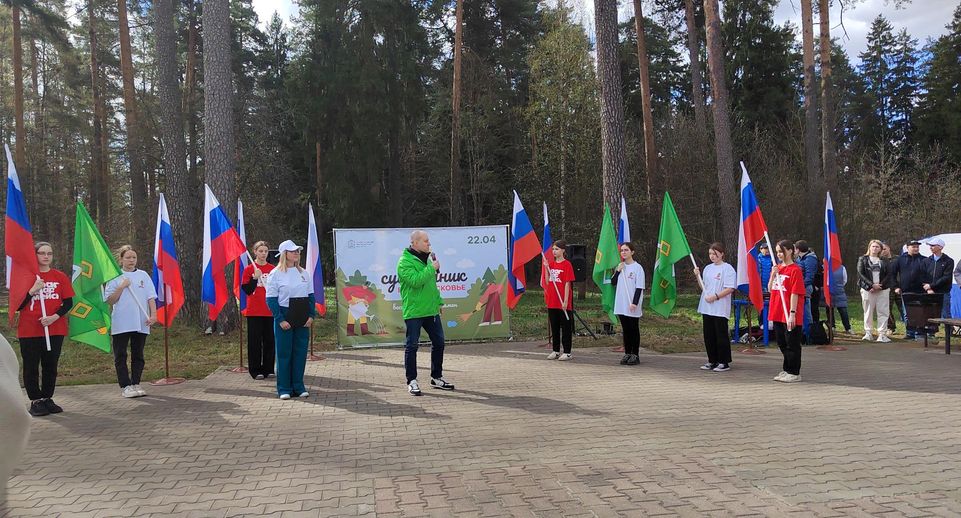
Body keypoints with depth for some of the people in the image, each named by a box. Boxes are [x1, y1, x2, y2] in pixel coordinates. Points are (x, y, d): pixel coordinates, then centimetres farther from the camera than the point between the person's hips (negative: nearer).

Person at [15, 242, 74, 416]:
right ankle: (36, 401, 9)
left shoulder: (60, 277, 4)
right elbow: (17, 305, -2)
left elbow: (68, 303, 4)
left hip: (55, 330, 2)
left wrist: (55, 316, -12)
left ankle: (47, 399, 18)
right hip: (29, 331, -1)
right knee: (31, 367, 1)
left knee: (51, 366, 8)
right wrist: (33, 289, -16)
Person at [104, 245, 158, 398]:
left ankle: (136, 384, 14)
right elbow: (110, 301, -2)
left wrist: (153, 314, -7)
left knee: (138, 355, 7)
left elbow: (151, 297, 4)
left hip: (141, 323, 2)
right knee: (120, 356, 0)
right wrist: (122, 287, -14)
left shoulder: (143, 275, 8)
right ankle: (125, 386, 6)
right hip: (120, 324, -2)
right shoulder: (114, 277, 3)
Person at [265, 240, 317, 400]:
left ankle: (298, 386, 16)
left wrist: (311, 315, 1)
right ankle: (284, 388, 10)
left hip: (303, 320, 4)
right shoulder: (276, 273, -4)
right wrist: (280, 320, -14)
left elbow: (311, 295, 13)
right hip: (284, 319, -4)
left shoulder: (303, 273, 11)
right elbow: (271, 299, -7)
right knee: (284, 353, 1)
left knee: (300, 352, 6)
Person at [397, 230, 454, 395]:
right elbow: (415, 280, -26)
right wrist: (432, 268, -19)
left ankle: (437, 377, 24)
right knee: (412, 345, 0)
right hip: (413, 311, -8)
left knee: (438, 342, 11)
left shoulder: (426, 258, 15)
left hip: (431, 309, 8)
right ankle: (412, 381, 10)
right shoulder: (405, 262, -12)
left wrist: (439, 301, 18)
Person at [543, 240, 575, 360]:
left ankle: (567, 352, 9)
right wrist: (547, 269, -3)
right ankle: (556, 351, 22)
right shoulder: (551, 263, 10)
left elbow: (567, 284, -12)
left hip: (563, 303, -6)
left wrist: (565, 301, -16)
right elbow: (548, 282, 9)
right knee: (554, 327, 13)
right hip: (552, 301, 6)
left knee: (566, 327, 2)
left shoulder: (567, 264, -8)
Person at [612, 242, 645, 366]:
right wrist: (618, 271, -5)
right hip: (621, 305, 5)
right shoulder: (620, 266, 11)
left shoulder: (637, 267, -7)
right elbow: (613, 282, 9)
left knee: (634, 330, 2)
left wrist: (634, 303, -18)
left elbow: (639, 287, -11)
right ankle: (627, 354, 17)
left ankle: (635, 355, 8)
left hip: (633, 306, -5)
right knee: (626, 330, 10)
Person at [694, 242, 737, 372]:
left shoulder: (727, 268, -6)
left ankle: (724, 362, 6)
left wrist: (715, 296, -20)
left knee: (721, 335, -2)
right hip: (706, 308, 7)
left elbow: (730, 288, -13)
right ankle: (712, 361, 19)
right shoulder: (707, 268, 15)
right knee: (709, 335, 10)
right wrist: (697, 276, 3)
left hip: (720, 309, -7)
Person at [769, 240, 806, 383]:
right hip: (777, 314, 8)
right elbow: (770, 289, 13)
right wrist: (773, 275, -3)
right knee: (782, 343, 15)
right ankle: (787, 370, 27)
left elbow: (795, 293, -15)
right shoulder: (777, 268, 11)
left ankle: (794, 373, 11)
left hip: (789, 315, -8)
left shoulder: (795, 269, -12)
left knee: (792, 344, 2)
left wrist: (792, 313, -19)